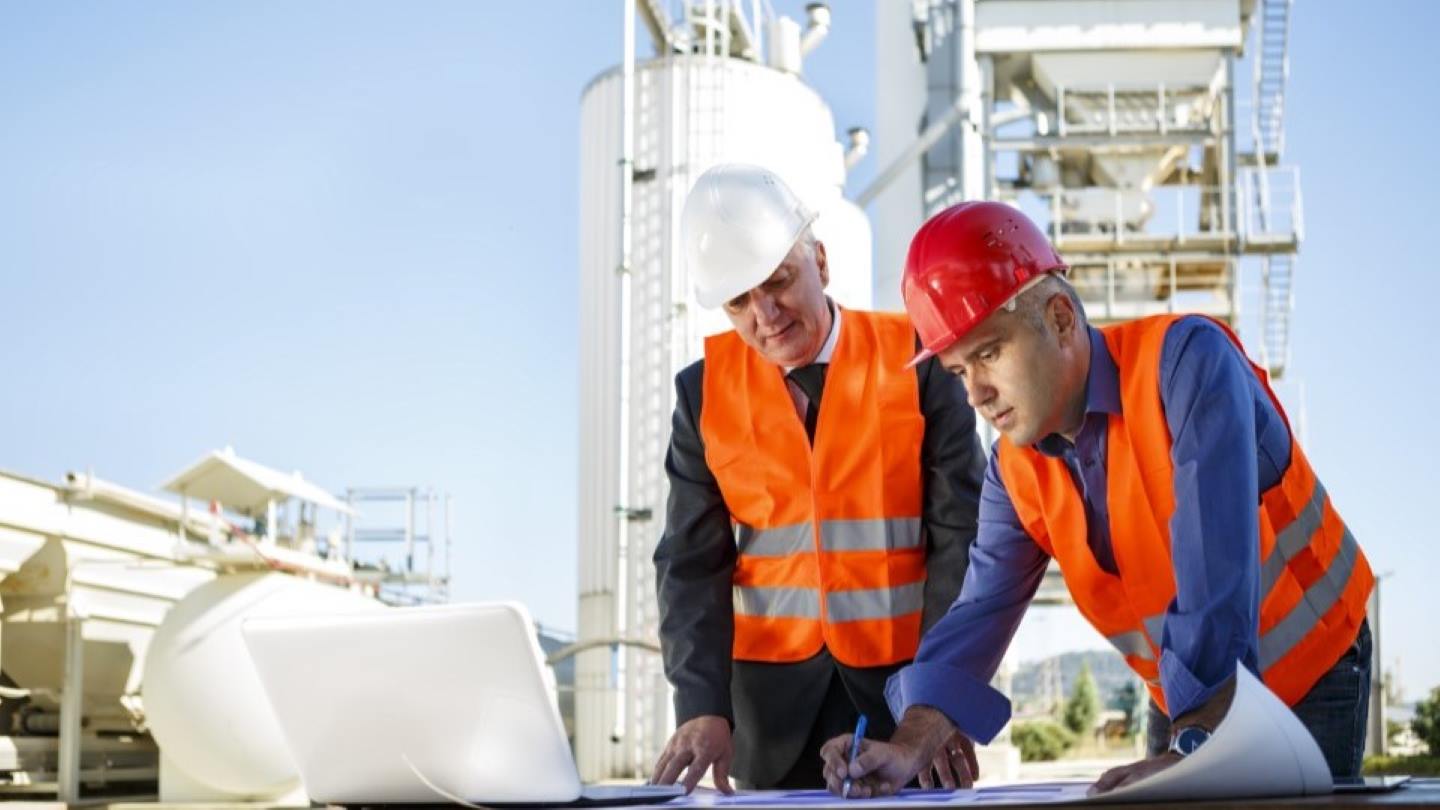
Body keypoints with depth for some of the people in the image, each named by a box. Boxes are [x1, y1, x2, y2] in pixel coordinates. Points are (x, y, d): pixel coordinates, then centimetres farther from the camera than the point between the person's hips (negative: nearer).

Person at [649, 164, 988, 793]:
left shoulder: (918, 364, -5)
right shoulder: (705, 390, 2)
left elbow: (962, 535, -7)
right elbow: (692, 561, -1)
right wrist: (703, 707, -15)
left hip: (903, 678, -2)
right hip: (771, 690, 2)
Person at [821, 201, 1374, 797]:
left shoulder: (1185, 360, -26)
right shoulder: (1016, 470, -7)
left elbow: (1216, 568, -34)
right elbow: (981, 613, -9)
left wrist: (1191, 747, -39)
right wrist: (911, 745, -26)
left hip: (1312, 676, -5)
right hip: (1185, 700, 5)